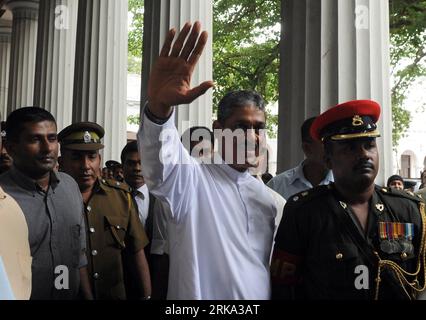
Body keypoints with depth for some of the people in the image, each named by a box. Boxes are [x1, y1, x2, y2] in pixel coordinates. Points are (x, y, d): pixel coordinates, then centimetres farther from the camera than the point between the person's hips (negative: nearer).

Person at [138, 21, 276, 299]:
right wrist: (159, 106, -51)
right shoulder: (190, 177, -12)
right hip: (197, 293, -5)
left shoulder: (267, 197, 6)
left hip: (261, 294, 6)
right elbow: (159, 157, -34)